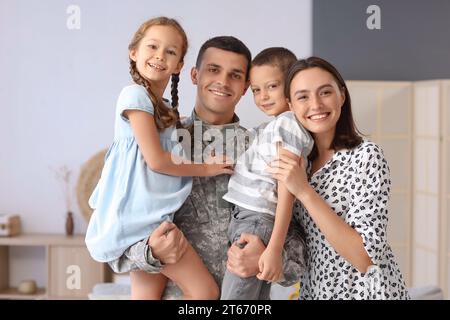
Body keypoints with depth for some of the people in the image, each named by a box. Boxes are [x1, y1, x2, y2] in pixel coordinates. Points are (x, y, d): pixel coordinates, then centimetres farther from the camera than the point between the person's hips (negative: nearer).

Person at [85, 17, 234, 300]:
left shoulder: (165, 110, 18)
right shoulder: (136, 94, -9)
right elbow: (156, 160, -14)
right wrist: (206, 168, -5)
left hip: (150, 214, 9)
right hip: (140, 214, -8)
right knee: (206, 291, -7)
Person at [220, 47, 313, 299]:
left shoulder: (287, 123, -8)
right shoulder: (270, 127, 21)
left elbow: (287, 191, -15)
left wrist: (275, 247, -20)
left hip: (258, 222, -9)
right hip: (242, 218, 9)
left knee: (234, 294, -12)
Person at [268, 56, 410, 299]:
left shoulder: (366, 156, -19)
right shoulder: (303, 158, 0)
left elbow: (366, 258, -25)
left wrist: (304, 192, -28)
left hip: (365, 290, -6)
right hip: (315, 289, 6)